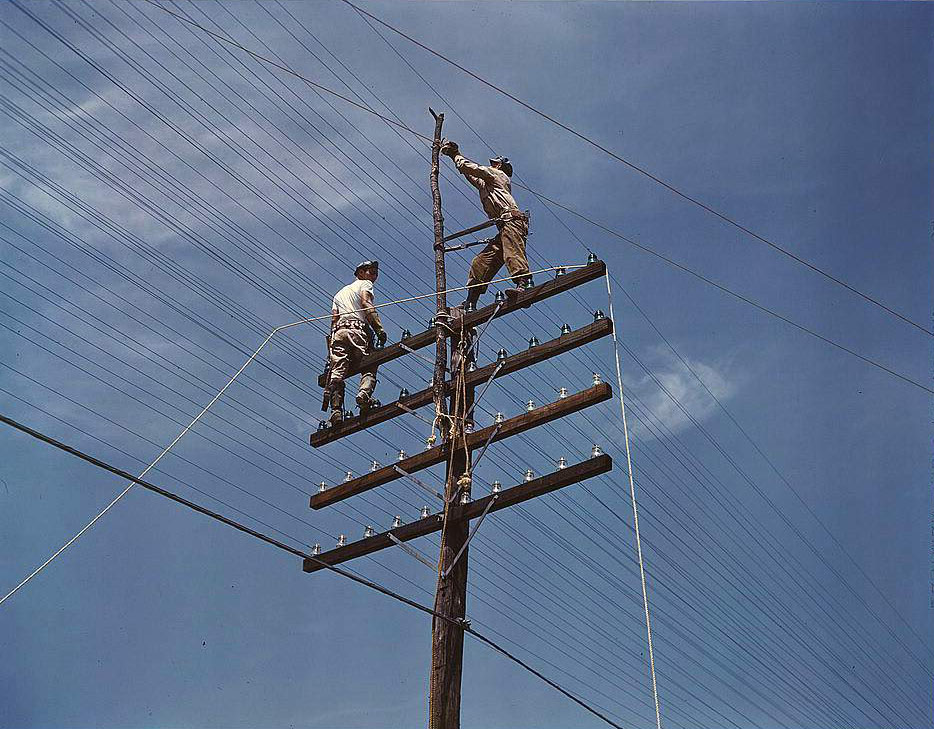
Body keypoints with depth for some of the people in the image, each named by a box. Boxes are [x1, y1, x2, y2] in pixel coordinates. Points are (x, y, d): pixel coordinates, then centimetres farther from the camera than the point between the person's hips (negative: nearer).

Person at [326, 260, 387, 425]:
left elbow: (334, 318, 23)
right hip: (357, 328, -5)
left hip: (338, 331, 5)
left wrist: (333, 341, 17)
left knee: (337, 371, -8)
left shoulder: (340, 293, 37)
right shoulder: (365, 284, 19)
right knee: (369, 368, -6)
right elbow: (366, 304, -3)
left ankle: (336, 409, -23)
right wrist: (379, 328, -12)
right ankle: (364, 393, -34)